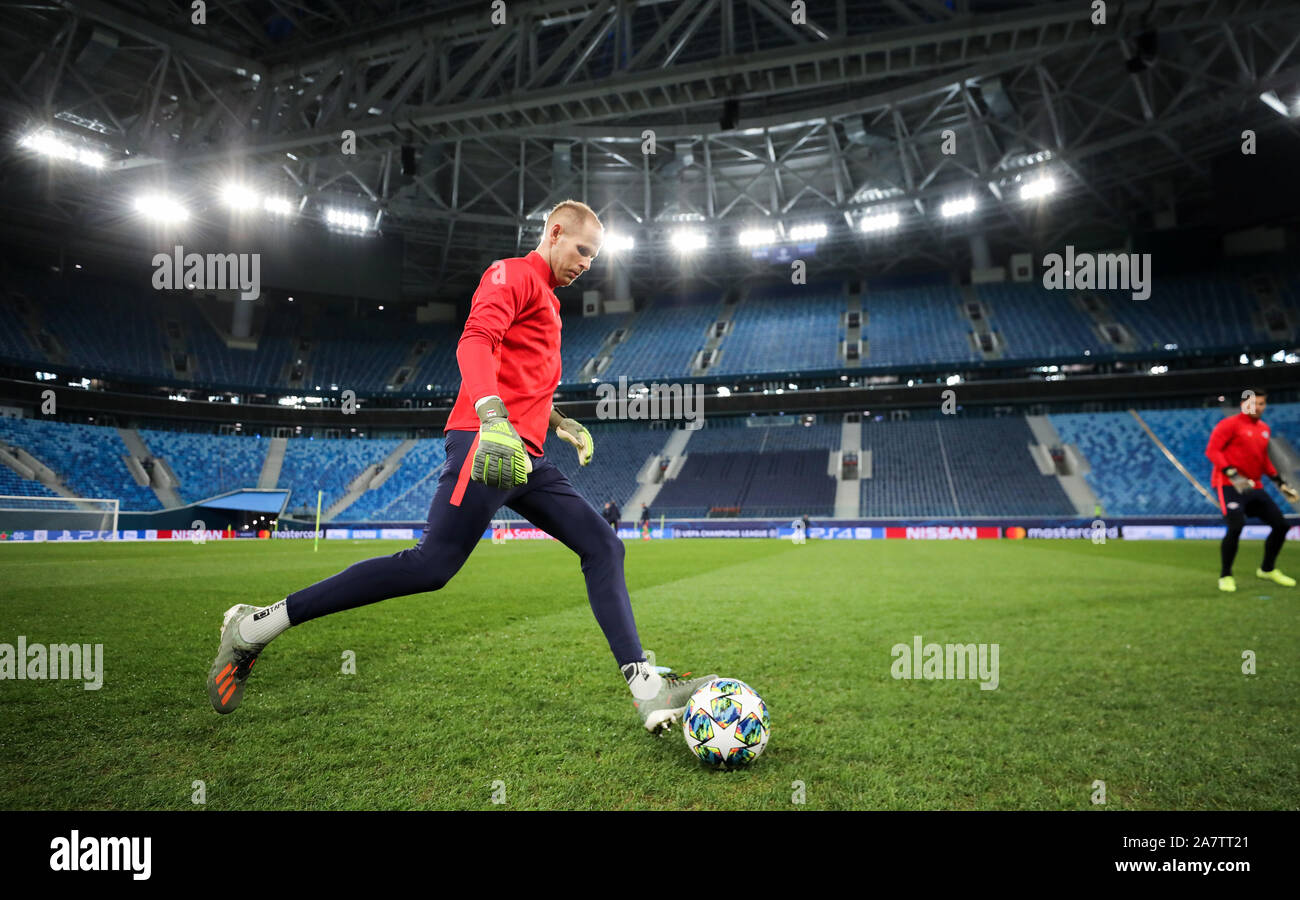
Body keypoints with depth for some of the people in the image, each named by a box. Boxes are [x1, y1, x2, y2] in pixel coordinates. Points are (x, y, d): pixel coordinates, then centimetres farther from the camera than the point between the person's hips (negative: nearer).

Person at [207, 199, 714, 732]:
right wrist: (493, 419, -35)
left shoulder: (546, 298, 29)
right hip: (488, 445, -10)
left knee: (602, 548, 0)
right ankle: (254, 626, -4)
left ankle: (647, 689, -2)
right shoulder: (513, 274, 0)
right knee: (432, 564, -16)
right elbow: (475, 342, -19)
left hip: (524, 457, 10)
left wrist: (559, 422, 25)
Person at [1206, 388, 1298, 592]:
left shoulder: (1264, 428, 16)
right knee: (1236, 526, -23)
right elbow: (1212, 450, -16)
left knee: (1281, 524, 7)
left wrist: (1280, 483, 21)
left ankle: (1267, 569, 28)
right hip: (1228, 485, -8)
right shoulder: (1230, 424, -7)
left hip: (1254, 487, 8)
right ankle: (1225, 576, -5)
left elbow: (1264, 460, 27)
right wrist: (1232, 474, -26)